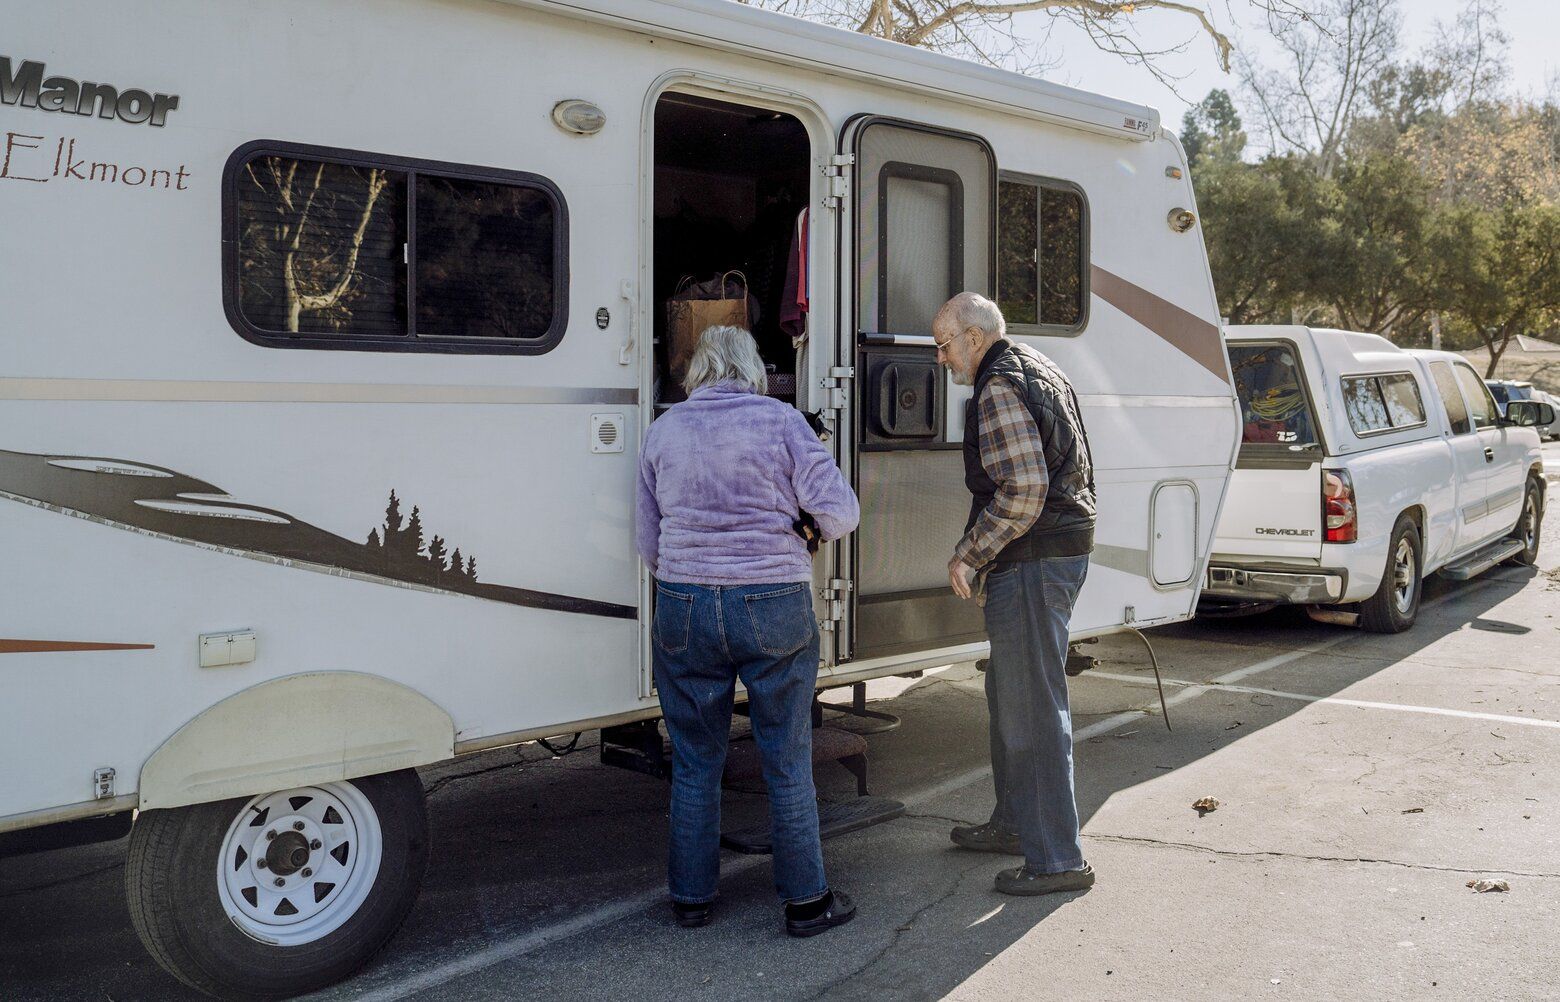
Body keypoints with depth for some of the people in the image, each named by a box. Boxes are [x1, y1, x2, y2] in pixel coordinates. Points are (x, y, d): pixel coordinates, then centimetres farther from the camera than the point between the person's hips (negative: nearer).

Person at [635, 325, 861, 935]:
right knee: (788, 763, 10)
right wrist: (802, 532, 13)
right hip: (775, 609, -2)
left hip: (684, 610, 2)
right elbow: (840, 512, -8)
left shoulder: (664, 430, 5)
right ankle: (806, 901, 19)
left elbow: (646, 543, 10)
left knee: (695, 763, 15)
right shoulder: (780, 420, -3)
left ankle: (691, 897, 25)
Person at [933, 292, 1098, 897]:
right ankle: (1014, 824, 32)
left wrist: (969, 555, -14)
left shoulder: (999, 389, -15)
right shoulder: (1038, 371, 19)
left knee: (1032, 707, -6)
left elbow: (1022, 492, -25)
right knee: (1008, 694, 20)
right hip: (1065, 547, 11)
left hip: (1033, 562, -11)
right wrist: (986, 556, 24)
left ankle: (1056, 858, 0)